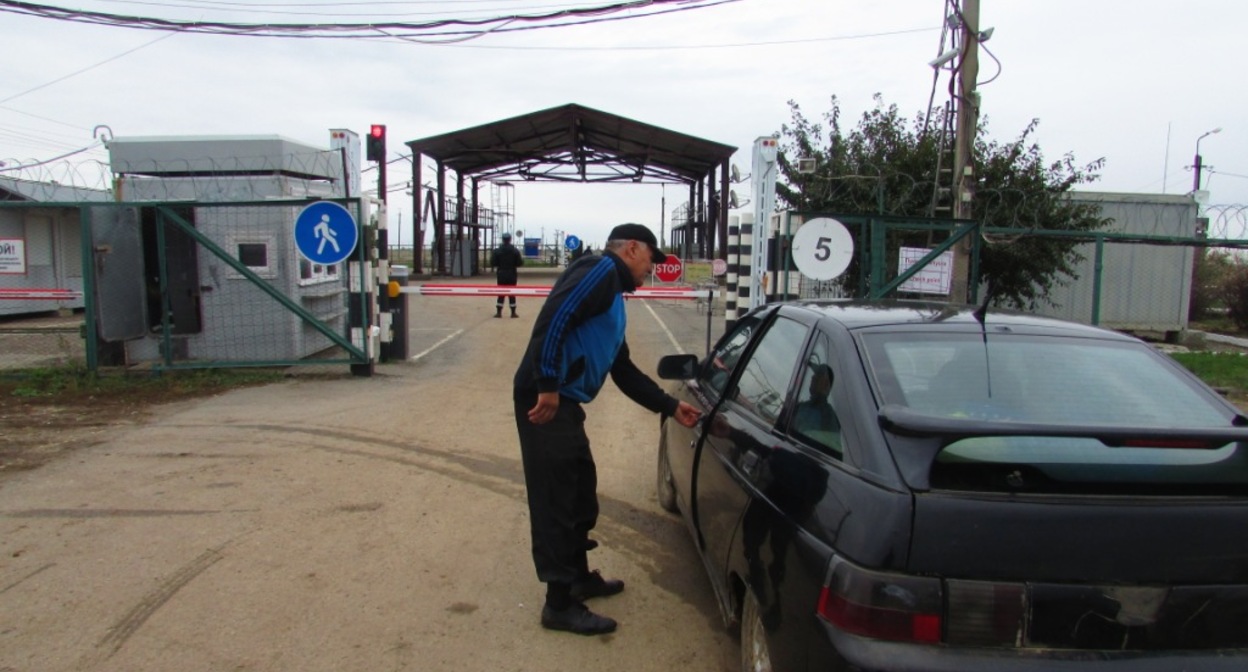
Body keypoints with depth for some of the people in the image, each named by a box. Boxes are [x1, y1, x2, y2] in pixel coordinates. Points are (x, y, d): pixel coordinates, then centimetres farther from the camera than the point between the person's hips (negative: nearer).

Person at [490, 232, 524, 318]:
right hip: (512, 275, 0)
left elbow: (493, 263, -6)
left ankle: (499, 312, 5)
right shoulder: (515, 251, -4)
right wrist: (522, 258, 14)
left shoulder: (497, 251, -5)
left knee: (501, 293, 7)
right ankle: (513, 313, 6)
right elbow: (519, 263, -5)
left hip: (501, 274, 0)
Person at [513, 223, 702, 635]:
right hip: (546, 400, -10)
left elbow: (625, 373, 27)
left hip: (563, 403, 10)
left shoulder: (612, 295, 24)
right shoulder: (600, 270, -6)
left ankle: (578, 577, 36)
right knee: (556, 500, -3)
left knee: (580, 491, 20)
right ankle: (560, 604, 8)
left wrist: (671, 407, 26)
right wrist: (548, 386, -23)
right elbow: (553, 319, -23)